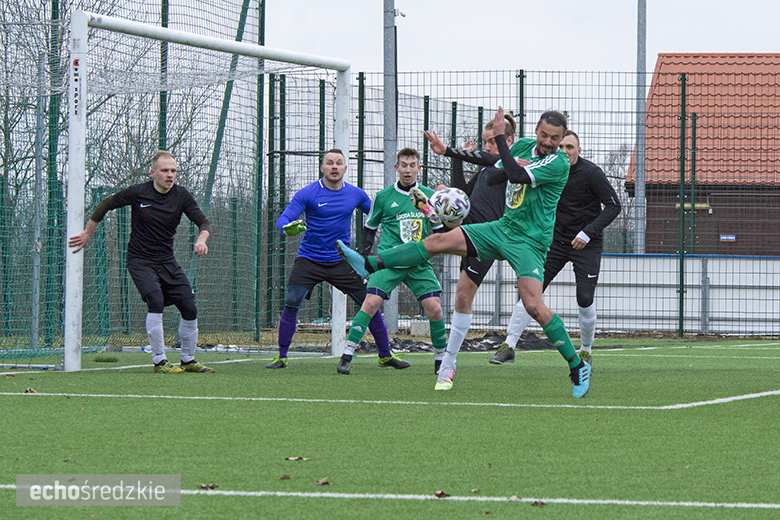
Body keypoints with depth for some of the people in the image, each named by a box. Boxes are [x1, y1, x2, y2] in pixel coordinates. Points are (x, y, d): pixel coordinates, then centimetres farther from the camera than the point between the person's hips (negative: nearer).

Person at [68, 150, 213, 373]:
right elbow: (106, 204, 3)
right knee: (156, 301, -27)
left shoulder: (181, 195, -3)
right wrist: (87, 234, 8)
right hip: (140, 260, -4)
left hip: (167, 261, 4)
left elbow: (204, 223, -4)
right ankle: (159, 361, -19)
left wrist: (201, 240, -27)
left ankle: (188, 360, 17)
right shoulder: (138, 193, -11)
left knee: (190, 309, -3)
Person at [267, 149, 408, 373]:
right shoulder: (307, 194, -8)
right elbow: (282, 220, -13)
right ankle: (281, 356, -6)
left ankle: (386, 355, 15)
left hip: (341, 261, 3)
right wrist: (288, 228, -36)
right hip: (309, 260, -3)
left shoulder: (356, 194, 2)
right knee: (291, 303, -19)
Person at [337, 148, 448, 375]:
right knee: (371, 303, -18)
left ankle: (441, 360, 11)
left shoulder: (429, 196, 8)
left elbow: (440, 230, 17)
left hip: (419, 263, 2)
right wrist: (364, 255, 7)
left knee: (434, 309, -8)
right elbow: (369, 228, 16)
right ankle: (346, 356, -15)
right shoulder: (384, 197, 4)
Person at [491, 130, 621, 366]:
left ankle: (585, 350, 14)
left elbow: (613, 206, -15)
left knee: (585, 299, -9)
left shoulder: (591, 173, -14)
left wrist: (588, 232, -23)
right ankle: (509, 345, -6)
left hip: (586, 244, -3)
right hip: (556, 239, 3)